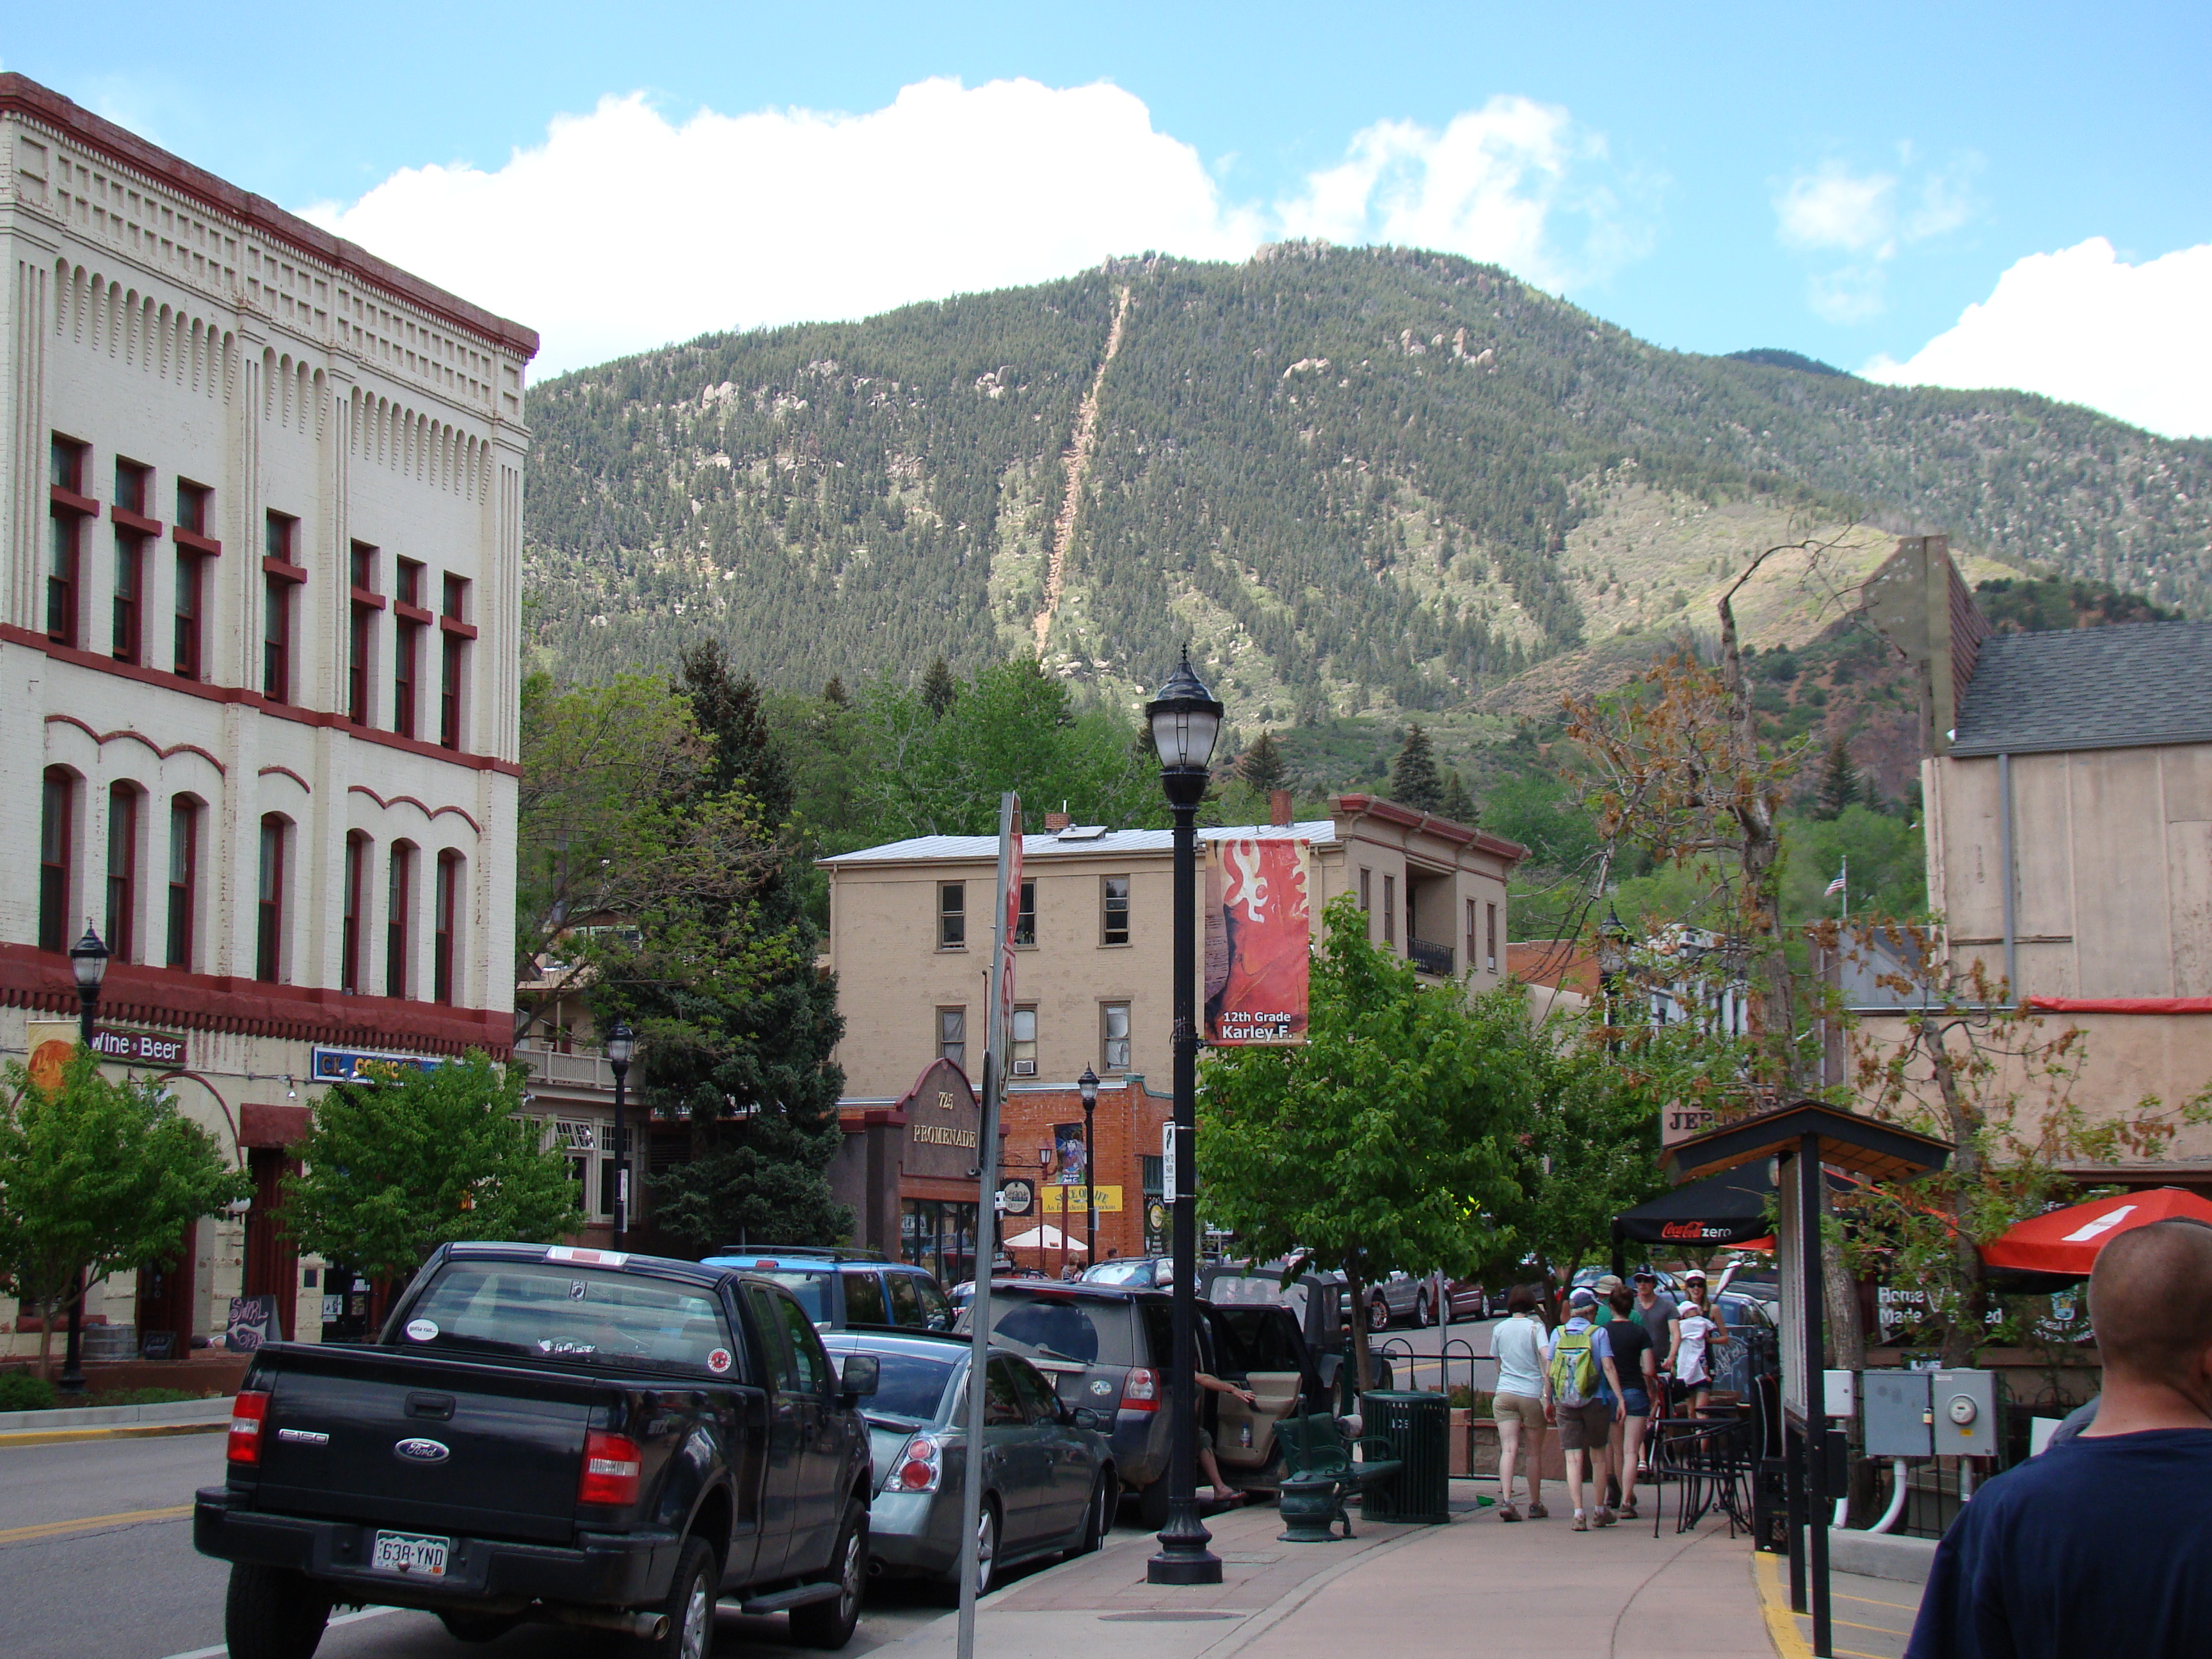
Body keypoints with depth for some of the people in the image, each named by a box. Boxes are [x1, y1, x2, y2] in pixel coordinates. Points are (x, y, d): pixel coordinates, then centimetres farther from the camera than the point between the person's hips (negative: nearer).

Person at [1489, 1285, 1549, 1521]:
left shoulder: (1499, 1330, 10)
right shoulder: (1535, 1327, -3)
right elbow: (1545, 1356, -17)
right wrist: (1548, 1392, -18)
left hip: (1504, 1394, 2)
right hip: (1532, 1394, -2)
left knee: (1509, 1449, -7)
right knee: (1534, 1452, 10)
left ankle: (1506, 1500, -25)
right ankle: (1535, 1505, 20)